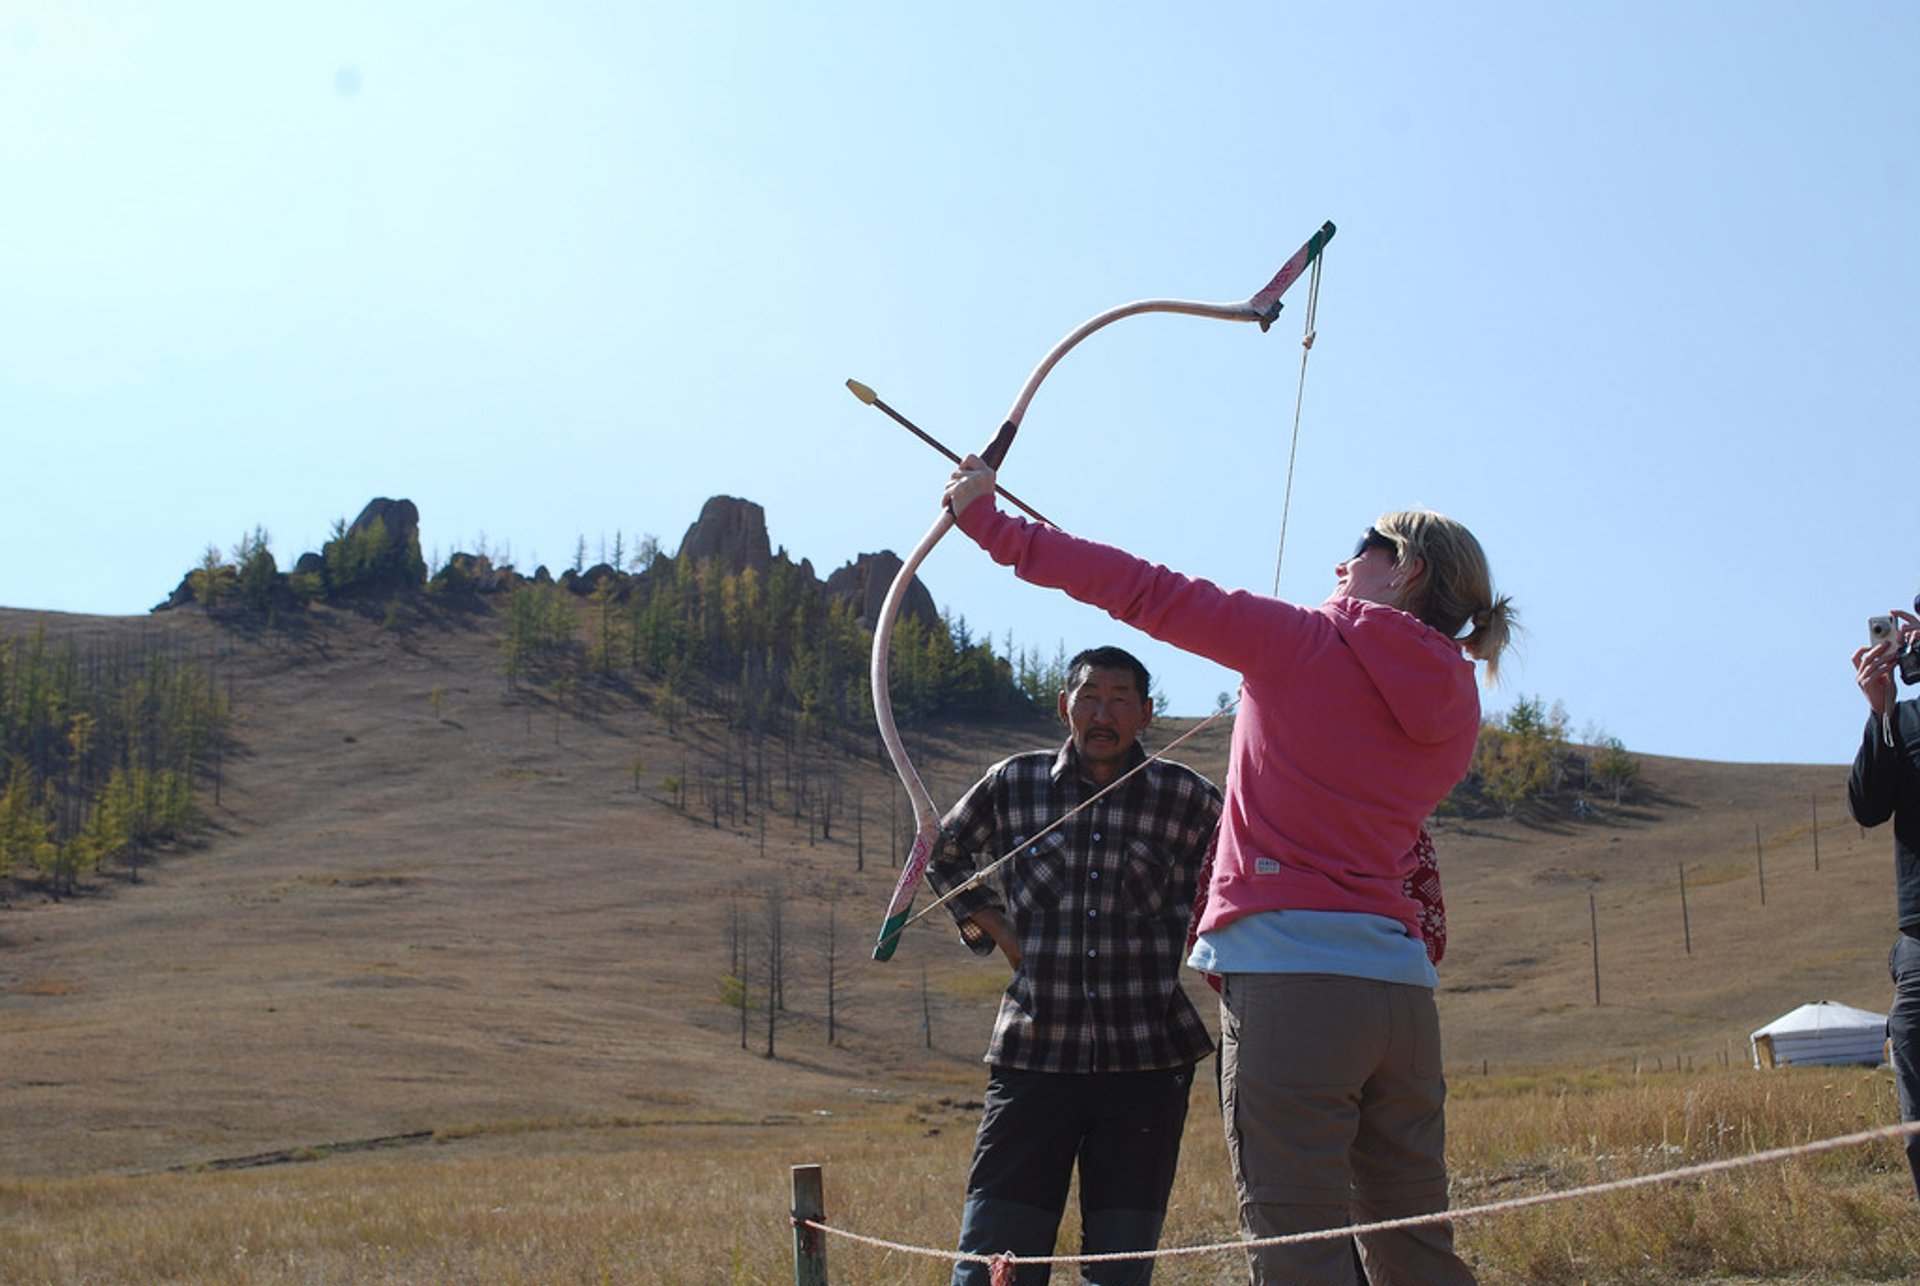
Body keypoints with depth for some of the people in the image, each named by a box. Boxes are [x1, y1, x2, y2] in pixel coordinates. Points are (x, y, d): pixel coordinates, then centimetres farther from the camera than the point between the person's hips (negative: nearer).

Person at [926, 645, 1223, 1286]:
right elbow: (944, 855, 22)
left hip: (1145, 1061, 0)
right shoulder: (1014, 783, 4)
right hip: (1033, 1055, 0)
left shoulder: (1188, 799, 1)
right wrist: (999, 932, 10)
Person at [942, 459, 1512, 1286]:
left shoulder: (1304, 645, -2)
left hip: (1292, 976, -6)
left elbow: (1140, 591, -1)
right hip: (1401, 988, 7)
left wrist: (992, 524, 5)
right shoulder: (1456, 707, 13)